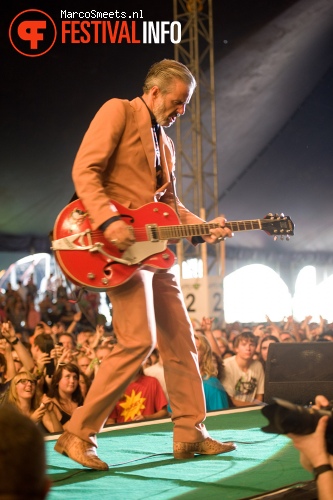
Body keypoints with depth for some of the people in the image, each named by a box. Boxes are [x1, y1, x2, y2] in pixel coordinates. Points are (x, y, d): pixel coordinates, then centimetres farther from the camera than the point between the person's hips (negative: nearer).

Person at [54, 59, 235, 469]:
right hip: (119, 245, -9)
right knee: (139, 340, -17)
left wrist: (203, 227, 8)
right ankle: (78, 434, -9)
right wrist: (108, 220, -25)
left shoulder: (164, 142, 23)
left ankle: (190, 434, 18)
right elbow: (84, 170, -13)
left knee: (180, 340, 9)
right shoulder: (118, 112, -2)